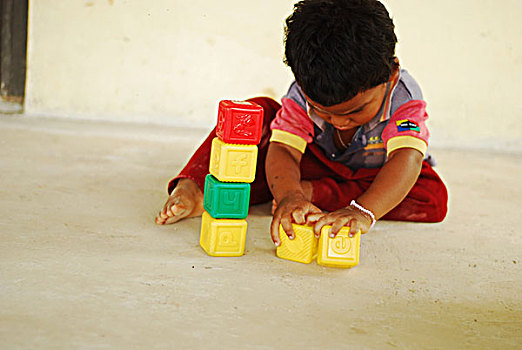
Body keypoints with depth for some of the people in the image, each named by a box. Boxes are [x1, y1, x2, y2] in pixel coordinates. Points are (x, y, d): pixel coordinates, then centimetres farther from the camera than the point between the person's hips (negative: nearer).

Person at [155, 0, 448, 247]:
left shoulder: (403, 98, -34)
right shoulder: (303, 95, -28)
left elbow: (407, 160, -49)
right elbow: (282, 151, -37)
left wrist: (364, 212, -67)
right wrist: (289, 196, -61)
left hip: (373, 176, 0)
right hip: (317, 160, 1)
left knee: (434, 198, -32)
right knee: (260, 113, -20)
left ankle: (314, 191, -32)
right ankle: (192, 186, -32)